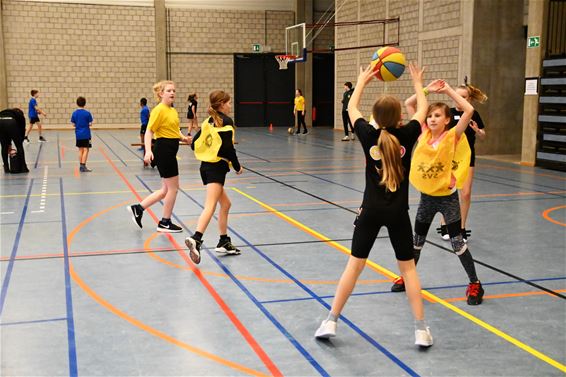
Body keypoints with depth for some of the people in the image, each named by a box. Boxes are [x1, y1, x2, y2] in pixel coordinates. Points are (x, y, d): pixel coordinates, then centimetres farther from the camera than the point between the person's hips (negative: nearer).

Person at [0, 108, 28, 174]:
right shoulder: (20, 116, 34)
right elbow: (22, 131, 28)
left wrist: (9, 145, 40)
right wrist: (20, 142, 36)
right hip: (11, 123, -3)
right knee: (19, 147, 14)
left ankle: (6, 168, 25)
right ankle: (23, 168, 17)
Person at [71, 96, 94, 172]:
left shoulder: (74, 113, 0)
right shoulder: (87, 113, -11)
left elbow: (73, 124, 3)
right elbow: (90, 124, -8)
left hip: (78, 135, 4)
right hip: (86, 134, -4)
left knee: (80, 150, 13)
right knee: (86, 150, -1)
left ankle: (81, 166, 17)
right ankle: (83, 166, -9)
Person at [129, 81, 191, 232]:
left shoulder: (173, 111, 14)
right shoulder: (159, 110, -13)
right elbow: (149, 131, -17)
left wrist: (183, 138, 3)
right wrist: (148, 151, -29)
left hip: (170, 151, 9)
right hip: (163, 150, -9)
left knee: (166, 189, 14)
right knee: (173, 187, -1)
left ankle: (138, 208, 20)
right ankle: (165, 223, 12)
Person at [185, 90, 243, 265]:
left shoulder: (208, 121, 13)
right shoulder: (226, 121, -9)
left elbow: (194, 144, 13)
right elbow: (228, 148, -17)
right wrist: (237, 166, -5)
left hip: (206, 166, 9)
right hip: (217, 168, -9)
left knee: (225, 204, 20)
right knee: (210, 207, -17)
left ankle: (224, 242, 25)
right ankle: (196, 239, -34)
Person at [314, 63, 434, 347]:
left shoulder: (369, 136, -5)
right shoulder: (406, 135, -6)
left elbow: (351, 109, 14)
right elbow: (422, 110, 14)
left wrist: (362, 81, 28)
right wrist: (417, 83, 29)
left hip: (371, 210, 0)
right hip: (398, 212, 0)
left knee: (354, 265, 8)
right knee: (408, 268, 11)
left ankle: (330, 322, 12)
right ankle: (421, 330, 10)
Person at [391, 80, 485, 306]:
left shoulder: (452, 137, -12)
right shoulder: (424, 134, -1)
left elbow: (469, 110, -25)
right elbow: (408, 105, 1)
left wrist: (448, 90, -17)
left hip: (447, 197, -4)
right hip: (426, 197, 5)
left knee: (457, 242, -1)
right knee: (417, 240, 16)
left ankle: (475, 284, 13)